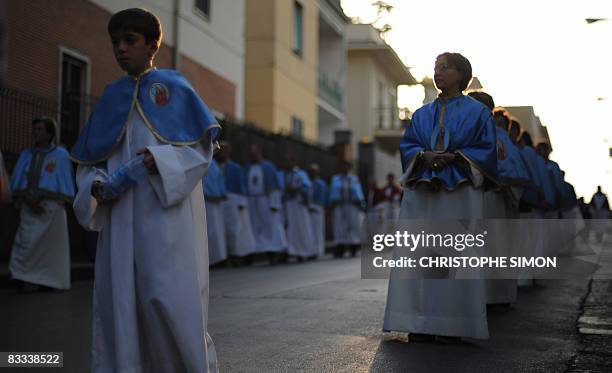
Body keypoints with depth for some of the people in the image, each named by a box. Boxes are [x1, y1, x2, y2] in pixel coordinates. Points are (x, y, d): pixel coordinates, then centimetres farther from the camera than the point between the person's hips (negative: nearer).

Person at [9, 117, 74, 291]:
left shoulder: (61, 155, 5)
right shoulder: (26, 155, 13)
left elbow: (66, 184, 6)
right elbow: (16, 182, 8)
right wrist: (29, 200, -9)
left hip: (51, 206, -2)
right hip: (29, 205, 2)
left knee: (50, 244, -2)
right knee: (26, 241, -12)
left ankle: (48, 280, 4)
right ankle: (20, 276, -10)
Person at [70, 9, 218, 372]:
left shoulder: (175, 87, 4)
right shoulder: (111, 96, 15)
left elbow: (202, 148, -2)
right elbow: (87, 161, 16)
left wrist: (159, 160, -18)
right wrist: (95, 187, -5)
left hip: (168, 214, -4)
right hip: (122, 216, 4)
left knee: (170, 297, -9)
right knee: (120, 301, 0)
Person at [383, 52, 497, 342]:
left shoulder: (477, 112, 6)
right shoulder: (422, 114, 18)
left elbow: (486, 149, 0)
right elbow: (406, 145, 13)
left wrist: (454, 156, -14)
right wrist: (424, 155, -8)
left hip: (459, 193, -4)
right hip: (422, 193, 4)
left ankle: (452, 326, -1)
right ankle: (421, 323, 2)